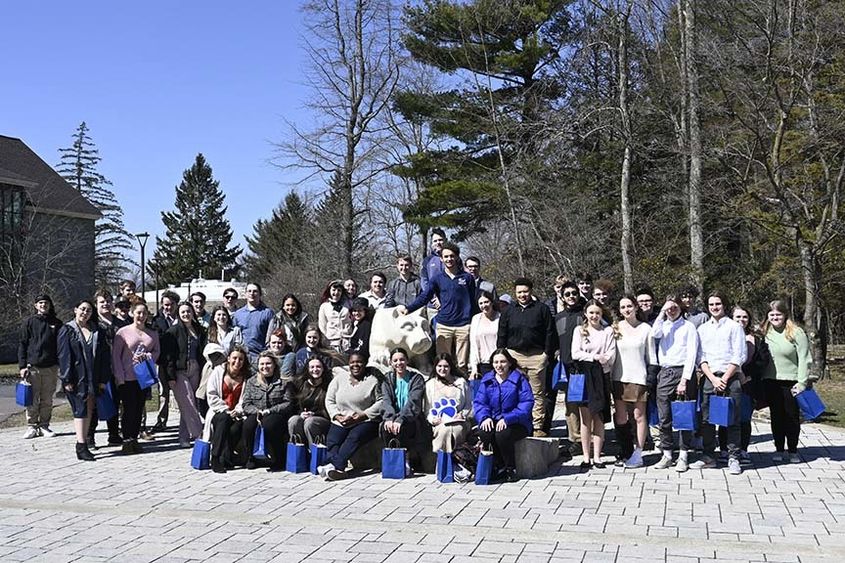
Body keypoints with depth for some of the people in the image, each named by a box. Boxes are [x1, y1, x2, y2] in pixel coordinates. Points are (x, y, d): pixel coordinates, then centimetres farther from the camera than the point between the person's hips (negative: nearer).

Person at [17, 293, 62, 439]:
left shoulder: (56, 323, 9)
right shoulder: (29, 322, 6)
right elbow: (22, 345, 5)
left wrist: (61, 365, 3)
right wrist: (22, 366, -3)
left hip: (51, 368, 1)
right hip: (32, 367, -1)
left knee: (47, 400, 5)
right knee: (32, 400, -1)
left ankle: (44, 426, 13)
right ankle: (32, 426, 7)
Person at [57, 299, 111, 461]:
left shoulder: (96, 331, 12)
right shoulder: (67, 331, 1)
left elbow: (104, 355, 10)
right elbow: (63, 356, -5)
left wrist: (103, 379, 4)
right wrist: (67, 379, -12)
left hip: (92, 379, 4)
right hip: (75, 379, -4)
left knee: (88, 411, 6)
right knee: (80, 410, -9)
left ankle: (83, 443, 13)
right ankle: (81, 447, -12)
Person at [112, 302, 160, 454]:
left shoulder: (153, 334, 8)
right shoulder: (123, 332, -4)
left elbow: (157, 351, 15)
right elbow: (115, 356, -4)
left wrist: (147, 356, -8)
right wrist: (120, 378, -9)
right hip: (127, 378, -4)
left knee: (139, 409, 7)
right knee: (129, 409, -3)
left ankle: (134, 439, 17)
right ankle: (127, 440, 7)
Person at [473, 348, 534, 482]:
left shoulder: (519, 379, -3)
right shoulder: (487, 379, 10)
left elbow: (527, 403, -12)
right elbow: (479, 402, 7)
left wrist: (507, 419, -22)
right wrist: (484, 417, -16)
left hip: (516, 423, -3)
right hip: (492, 421, 4)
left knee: (502, 434, -34)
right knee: (483, 432, -29)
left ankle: (511, 469, -9)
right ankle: (499, 467, -10)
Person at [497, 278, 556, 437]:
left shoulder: (541, 309, 5)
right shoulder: (508, 312, 12)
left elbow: (550, 333, 4)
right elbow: (501, 336, 14)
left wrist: (547, 353, -3)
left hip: (536, 355, -2)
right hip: (514, 355, 2)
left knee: (538, 393, 1)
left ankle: (538, 426, 5)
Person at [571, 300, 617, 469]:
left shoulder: (608, 331, 9)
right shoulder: (579, 330, 9)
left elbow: (611, 355, 1)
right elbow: (575, 354, -1)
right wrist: (595, 357, -8)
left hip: (601, 376, 1)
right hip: (584, 376, 0)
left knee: (599, 418, 2)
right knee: (585, 417, -1)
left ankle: (597, 457, 7)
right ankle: (586, 458, 2)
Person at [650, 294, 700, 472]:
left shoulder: (689, 327, 3)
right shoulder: (663, 325, 16)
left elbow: (692, 354, -4)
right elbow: (654, 334, -9)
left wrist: (684, 380, -12)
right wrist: (662, 312, -5)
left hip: (682, 372, -4)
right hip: (664, 374, 4)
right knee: (664, 417, 4)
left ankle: (683, 455, 5)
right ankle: (666, 454, 12)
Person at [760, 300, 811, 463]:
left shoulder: (796, 333, -7)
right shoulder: (764, 333, 5)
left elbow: (804, 359, -8)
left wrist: (802, 382, -12)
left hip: (791, 382, -3)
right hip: (771, 382, 3)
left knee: (792, 417, 4)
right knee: (776, 417, 10)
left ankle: (793, 451, 17)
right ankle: (779, 449, 20)